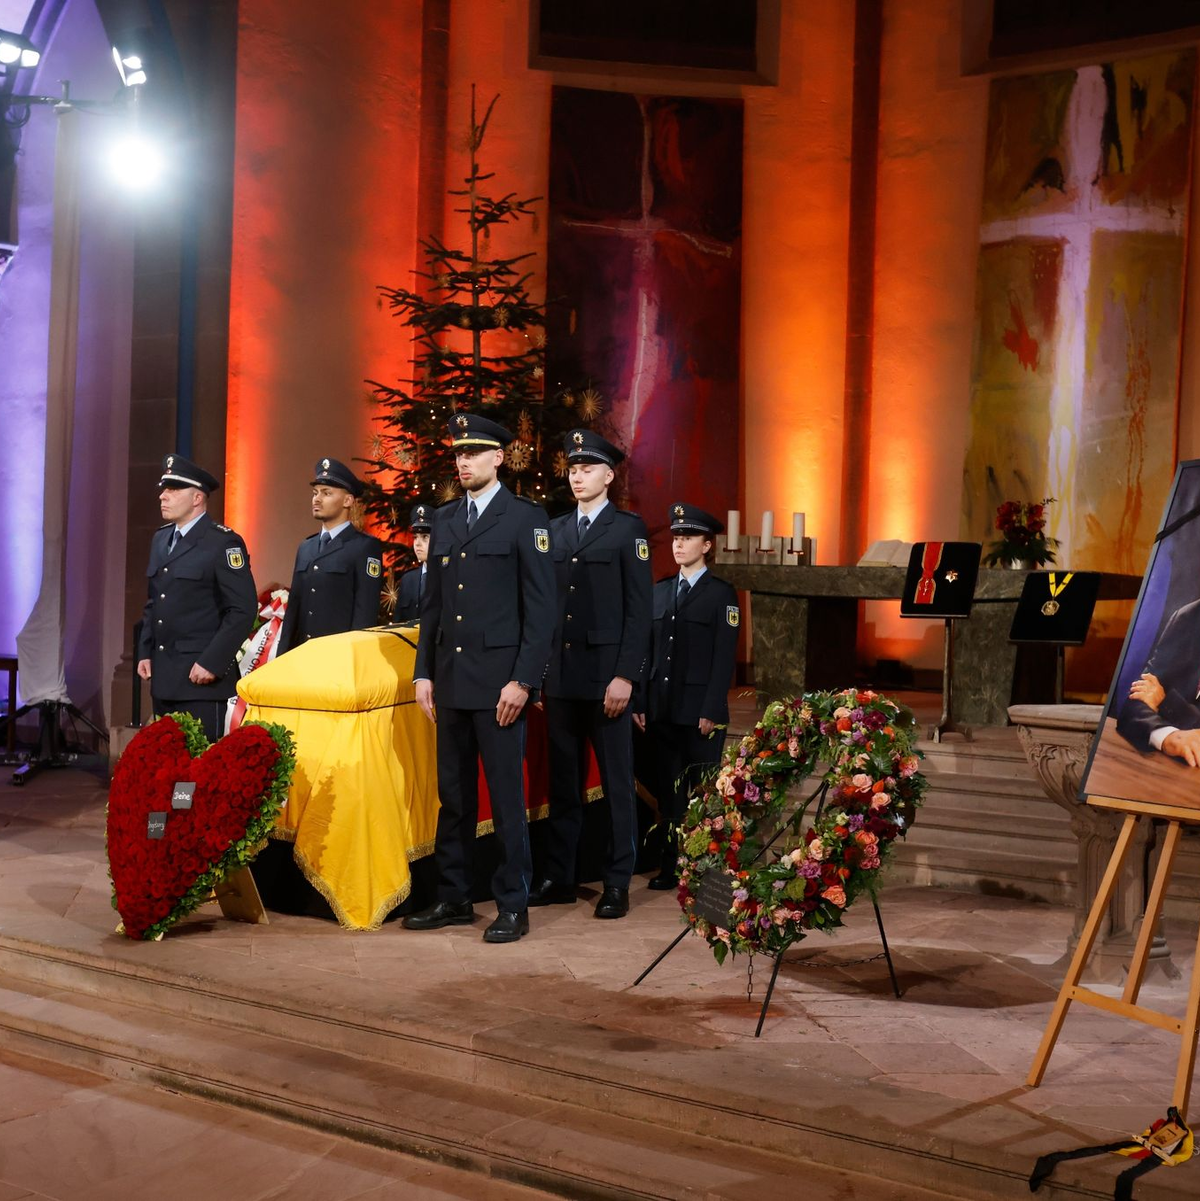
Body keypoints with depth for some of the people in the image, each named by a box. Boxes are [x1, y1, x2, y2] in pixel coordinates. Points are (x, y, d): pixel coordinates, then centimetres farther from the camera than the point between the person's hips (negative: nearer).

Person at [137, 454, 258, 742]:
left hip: (201, 675, -7)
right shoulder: (160, 539, 15)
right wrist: (145, 652, 12)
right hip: (163, 677, 8)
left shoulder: (224, 542, -9)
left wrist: (211, 663, -17)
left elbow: (243, 610, -14)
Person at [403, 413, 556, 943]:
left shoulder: (526, 518, -3)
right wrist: (424, 672, 10)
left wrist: (522, 681, -13)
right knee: (453, 793, 11)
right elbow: (432, 603, 17)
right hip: (450, 679, 6)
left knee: (505, 795, -1)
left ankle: (512, 905, 8)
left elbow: (540, 607, -8)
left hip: (499, 680, -6)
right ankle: (452, 898, 21)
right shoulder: (445, 520, 14)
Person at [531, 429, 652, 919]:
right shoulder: (555, 529, 13)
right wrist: (538, 671, 7)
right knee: (563, 782, 10)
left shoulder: (628, 529, -1)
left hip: (606, 675, -5)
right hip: (560, 676, 5)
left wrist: (625, 676, -13)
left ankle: (617, 884, 10)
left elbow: (639, 609, -6)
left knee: (617, 783, 2)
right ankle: (558, 878, 18)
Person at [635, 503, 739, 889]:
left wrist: (711, 711, -13)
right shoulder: (660, 591, 13)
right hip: (661, 710, 5)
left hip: (700, 711, -5)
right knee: (668, 791, 8)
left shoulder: (721, 594, -1)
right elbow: (647, 649, 12)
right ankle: (671, 865, 15)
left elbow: (724, 657, -7)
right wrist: (640, 701, 6)